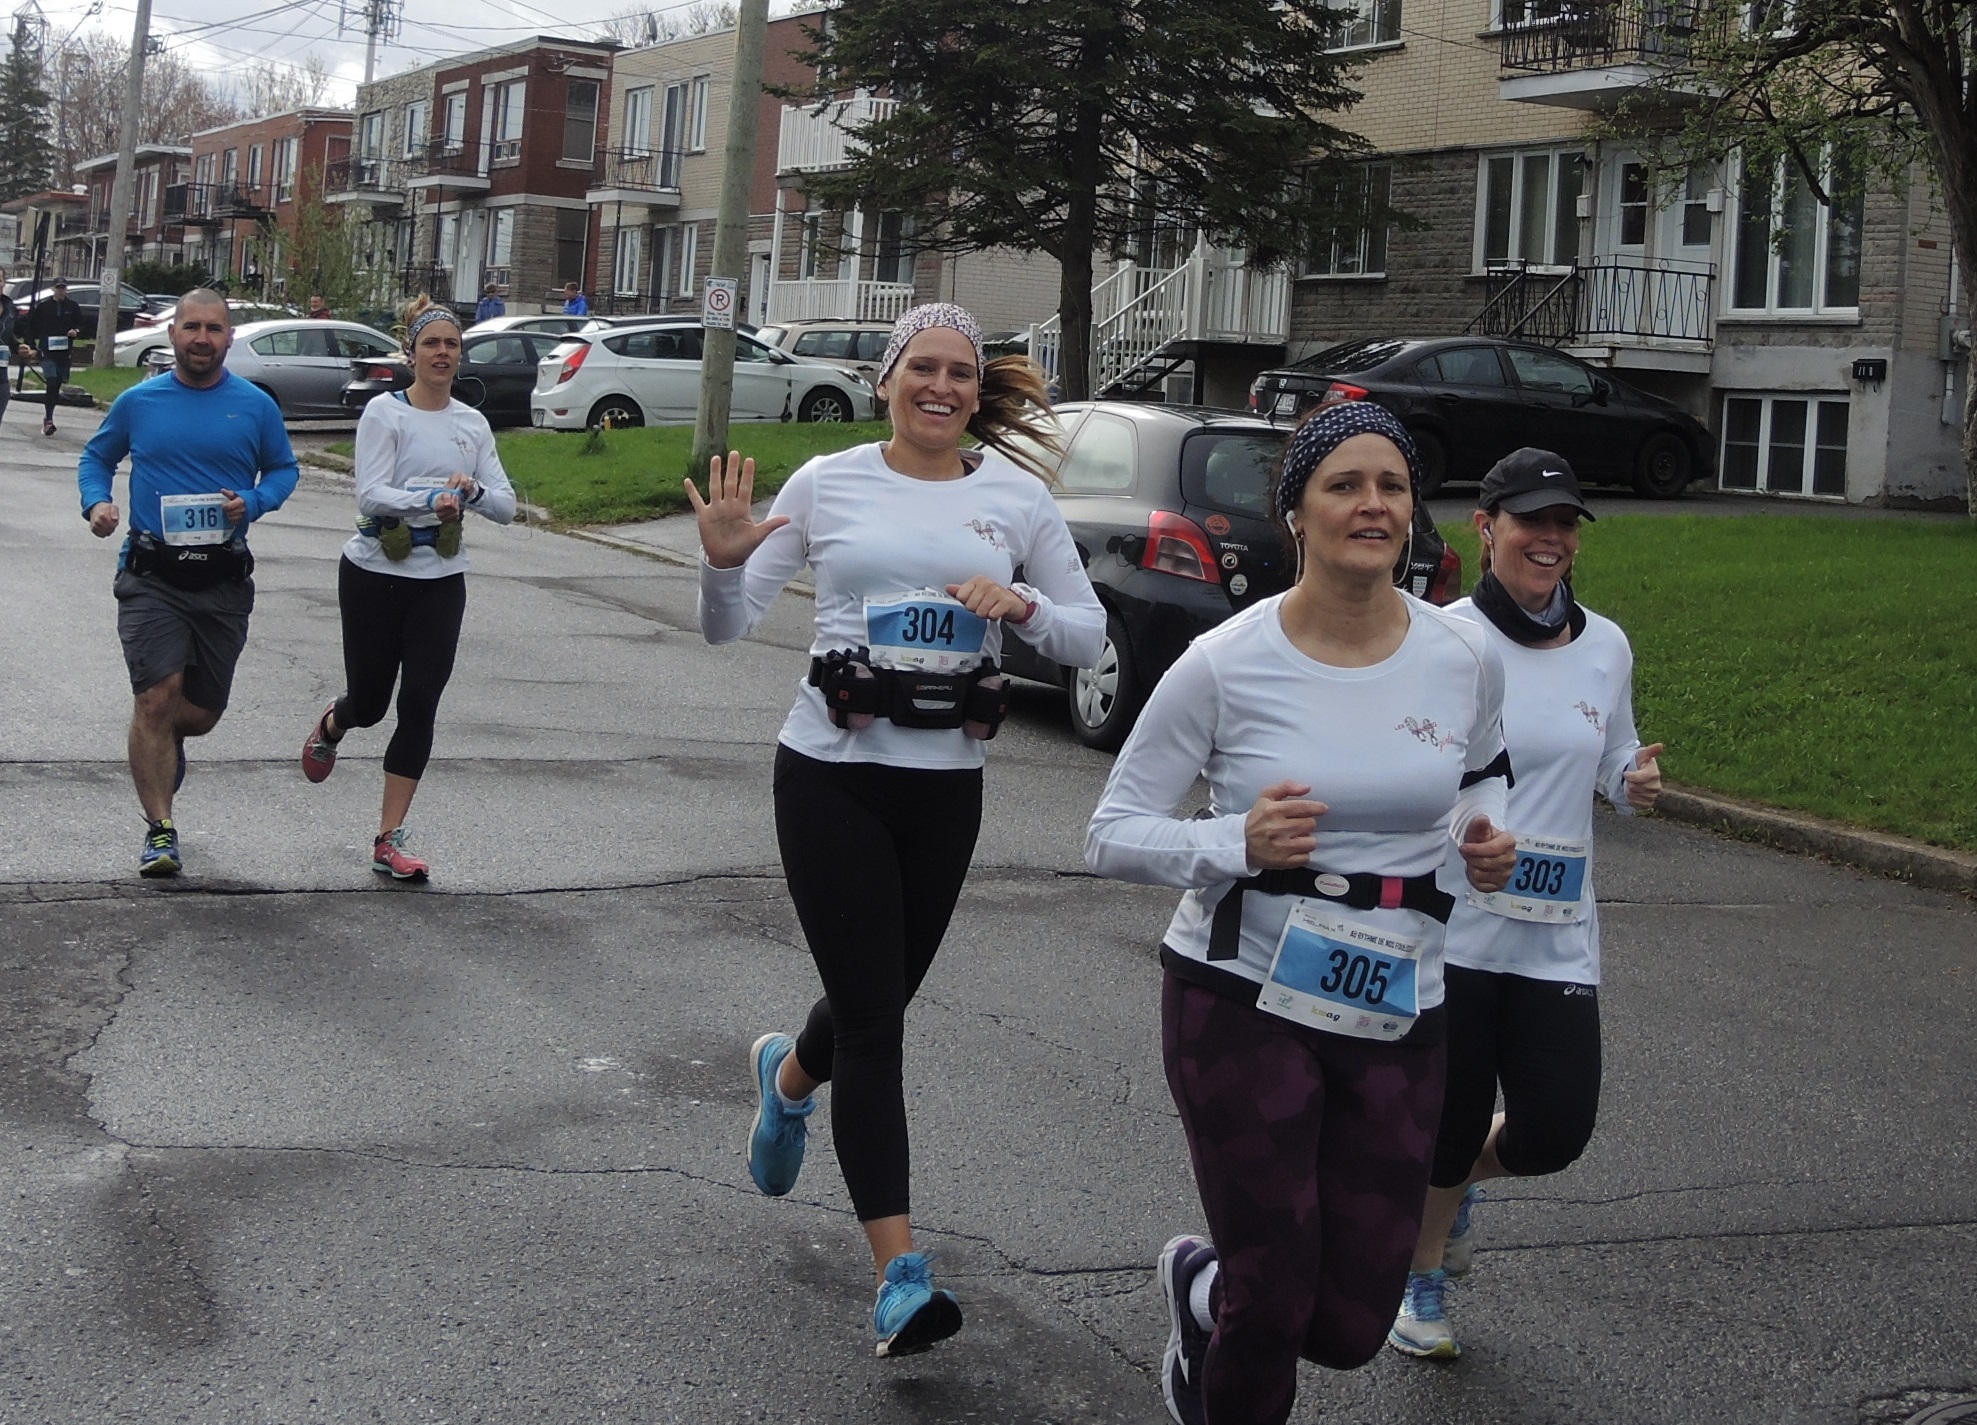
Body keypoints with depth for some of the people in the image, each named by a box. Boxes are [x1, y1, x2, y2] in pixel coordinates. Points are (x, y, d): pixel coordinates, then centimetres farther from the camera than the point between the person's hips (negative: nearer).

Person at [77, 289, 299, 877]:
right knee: (158, 697, -16)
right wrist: (96, 502, -3)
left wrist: (252, 501, -9)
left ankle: (163, 749, 46)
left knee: (201, 713, 8)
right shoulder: (138, 402, 4)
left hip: (224, 579, 1)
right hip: (152, 575, -1)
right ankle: (159, 830, -7)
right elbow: (97, 456, 17)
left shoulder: (255, 406, 3)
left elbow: (284, 470, 12)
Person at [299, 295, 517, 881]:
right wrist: (431, 500, -33)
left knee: (420, 706, -4)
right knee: (369, 703, 6)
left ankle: (389, 842, 2)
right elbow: (370, 496, -17)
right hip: (376, 573, -3)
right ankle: (331, 726, 46)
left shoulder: (473, 422, 8)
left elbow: (506, 505, 4)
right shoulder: (384, 413, -6)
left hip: (441, 581, 3)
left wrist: (473, 491, -18)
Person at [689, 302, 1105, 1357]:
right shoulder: (828, 483, 0)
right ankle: (900, 1271, -2)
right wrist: (723, 559, -18)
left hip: (945, 784, 3)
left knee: (881, 997, 15)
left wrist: (1020, 606, -13)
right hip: (831, 774, -3)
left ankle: (789, 1075, 53)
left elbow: (1089, 638, 6)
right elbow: (727, 628, 2)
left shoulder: (1016, 497, 4)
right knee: (873, 1020, -6)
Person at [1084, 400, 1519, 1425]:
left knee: (1350, 1329, 7)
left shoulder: (1465, 661, -2)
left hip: (1395, 1018, 4)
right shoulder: (1224, 666, -11)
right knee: (1275, 1308, -1)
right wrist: (1237, 844, -25)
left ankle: (1201, 1288, 40)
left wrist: (1486, 842, -2)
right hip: (1243, 998, -3)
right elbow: (1112, 836, -7)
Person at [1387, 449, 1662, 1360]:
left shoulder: (1606, 648, 6)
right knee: (1448, 1119, 5)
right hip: (1450, 927, -4)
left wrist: (1635, 783, -1)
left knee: (1555, 1131, 0)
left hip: (1558, 935, 4)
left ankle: (1456, 1179, 37)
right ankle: (1423, 1279, 35)